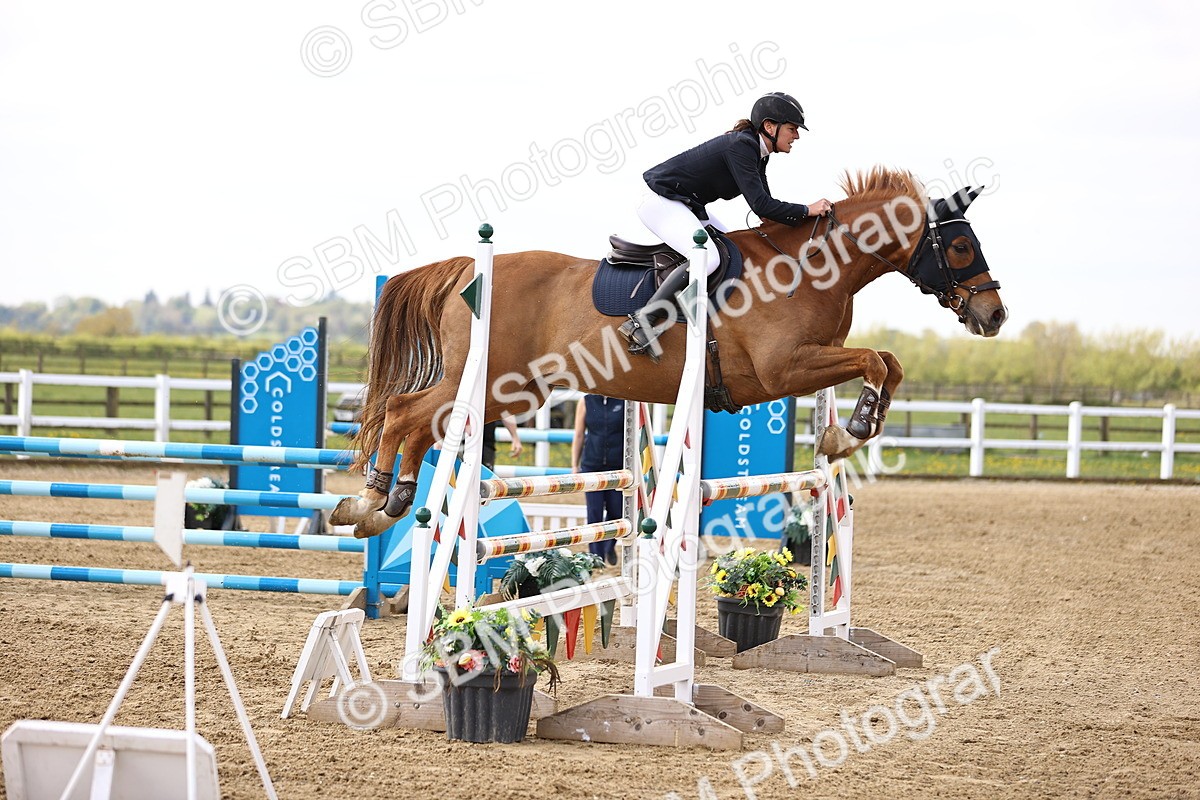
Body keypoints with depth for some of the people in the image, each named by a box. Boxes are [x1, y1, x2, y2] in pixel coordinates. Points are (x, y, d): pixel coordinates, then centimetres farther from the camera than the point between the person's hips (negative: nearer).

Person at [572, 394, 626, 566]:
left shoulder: (624, 402, 0)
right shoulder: (586, 402, 3)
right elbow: (579, 437, 6)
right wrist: (575, 467, 3)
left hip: (618, 467, 0)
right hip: (592, 466, 0)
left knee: (616, 513, 6)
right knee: (594, 514, -3)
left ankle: (609, 545, 35)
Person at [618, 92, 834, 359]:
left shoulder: (756, 151, 8)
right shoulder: (740, 147, -22)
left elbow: (764, 206, 16)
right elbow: (760, 205, -28)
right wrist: (807, 211, -21)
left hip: (685, 204, 11)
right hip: (661, 202, -11)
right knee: (707, 257, -28)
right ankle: (642, 322, -30)